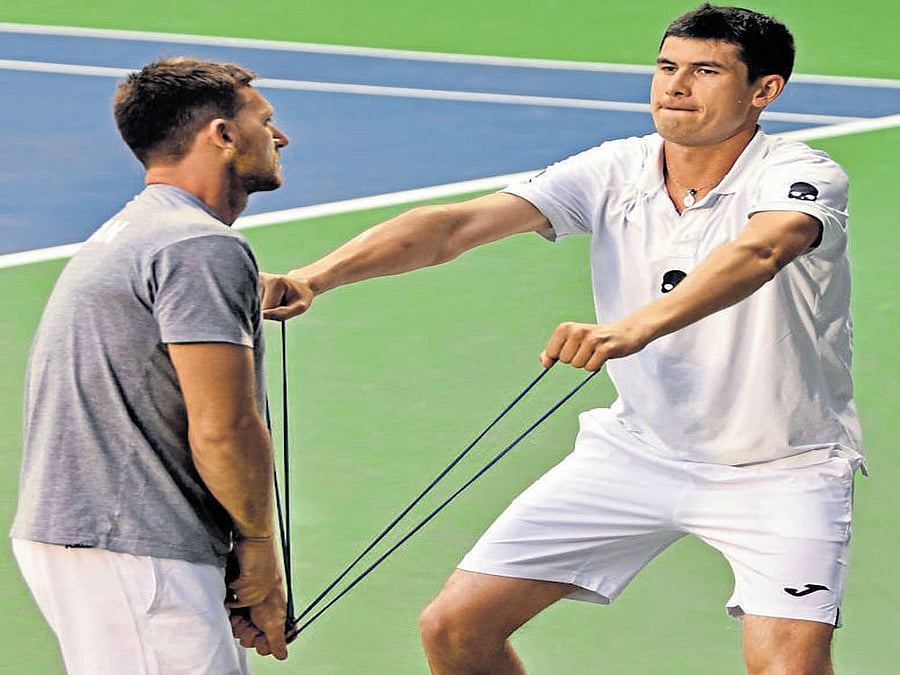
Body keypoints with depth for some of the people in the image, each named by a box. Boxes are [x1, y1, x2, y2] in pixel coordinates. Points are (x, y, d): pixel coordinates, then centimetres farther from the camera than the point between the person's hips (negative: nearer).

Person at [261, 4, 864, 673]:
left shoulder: (803, 175, -19)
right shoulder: (613, 173, -7)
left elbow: (759, 251, -43)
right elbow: (457, 224, -17)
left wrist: (635, 327, -61)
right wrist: (314, 277, -32)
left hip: (780, 470, -4)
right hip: (639, 447, 4)